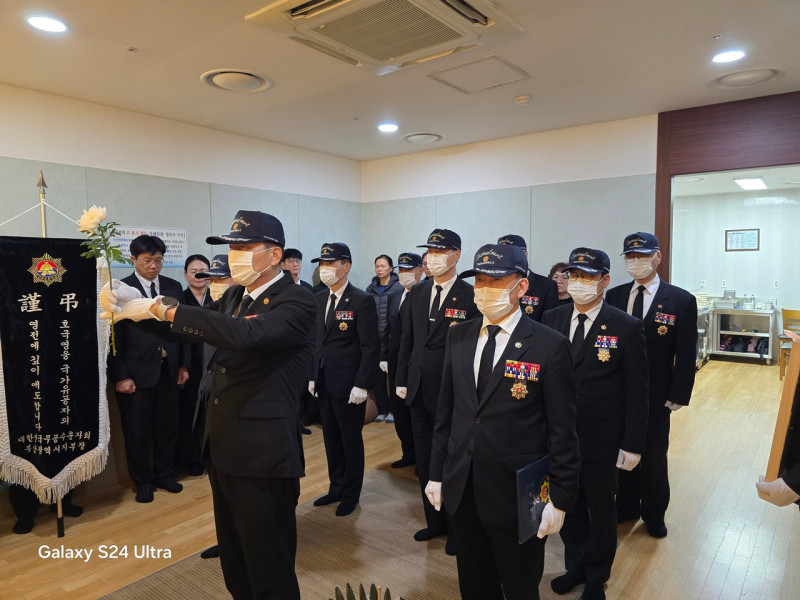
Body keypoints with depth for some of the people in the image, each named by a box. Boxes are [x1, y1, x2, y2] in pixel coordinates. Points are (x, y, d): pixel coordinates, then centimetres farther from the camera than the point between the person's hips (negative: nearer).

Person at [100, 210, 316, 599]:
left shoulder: (296, 301, -16)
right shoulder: (233, 296, 10)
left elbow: (247, 334, -33)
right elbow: (186, 330, 12)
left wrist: (164, 308, -28)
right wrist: (131, 305, -5)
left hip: (263, 454, -8)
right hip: (223, 449, 8)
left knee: (269, 569, 8)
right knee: (234, 559, 24)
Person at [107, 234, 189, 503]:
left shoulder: (174, 287, 6)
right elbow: (114, 337, -8)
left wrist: (184, 364, 5)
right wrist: (121, 376, -11)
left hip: (169, 369, 4)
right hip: (137, 371, -3)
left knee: (167, 426, 13)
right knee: (137, 430, 10)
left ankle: (165, 475, 31)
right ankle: (143, 481, 27)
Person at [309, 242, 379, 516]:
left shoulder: (362, 300, -13)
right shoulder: (320, 299, 8)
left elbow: (371, 347, -15)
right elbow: (317, 340, 13)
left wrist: (361, 385, -18)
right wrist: (312, 375, 10)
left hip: (348, 384, -6)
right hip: (324, 382, 6)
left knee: (351, 439, 9)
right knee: (331, 438, 17)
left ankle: (351, 494, 26)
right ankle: (336, 487, 34)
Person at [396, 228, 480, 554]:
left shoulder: (470, 297, -11)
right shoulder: (416, 293, 6)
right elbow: (407, 339, 10)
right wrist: (402, 380, 8)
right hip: (419, 390, 6)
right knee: (425, 461, 17)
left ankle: (457, 527, 30)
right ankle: (434, 522, 36)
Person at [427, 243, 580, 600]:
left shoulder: (549, 346, -13)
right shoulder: (458, 337, 3)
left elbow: (562, 431, -10)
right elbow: (445, 411, 7)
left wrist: (560, 500, -9)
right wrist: (437, 473, 8)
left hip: (516, 497, -4)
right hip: (461, 491, 5)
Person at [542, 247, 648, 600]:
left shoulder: (627, 328, -12)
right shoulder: (552, 319, -1)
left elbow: (636, 392, -9)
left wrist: (632, 445, -9)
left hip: (601, 439, -3)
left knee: (600, 511, 17)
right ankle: (575, 566, 44)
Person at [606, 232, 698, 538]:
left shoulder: (681, 300, -7)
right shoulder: (613, 295, 1)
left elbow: (686, 355, -6)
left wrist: (677, 397, -8)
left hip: (655, 398, -2)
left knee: (653, 457, 13)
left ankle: (654, 515, 35)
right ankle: (627, 506, 35)